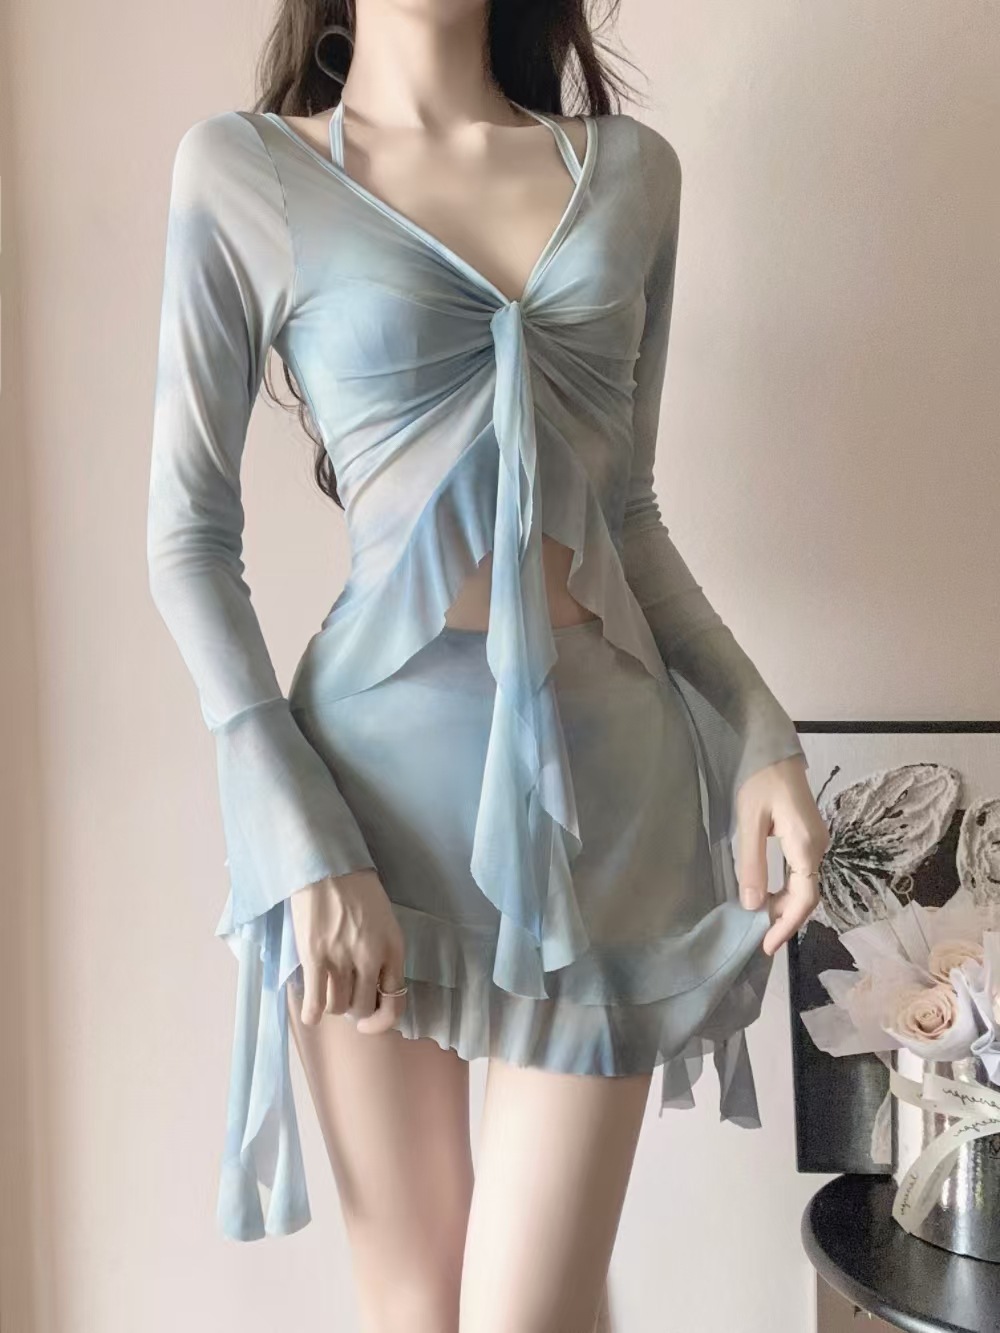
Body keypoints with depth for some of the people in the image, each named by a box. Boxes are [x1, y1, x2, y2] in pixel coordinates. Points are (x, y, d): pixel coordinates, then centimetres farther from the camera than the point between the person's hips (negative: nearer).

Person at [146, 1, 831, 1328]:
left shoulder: (633, 170, 11)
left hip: (610, 762, 2)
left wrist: (761, 731, 2)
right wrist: (305, 846, -11)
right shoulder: (242, 170, 1)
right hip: (385, 764, -2)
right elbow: (190, 538, -2)